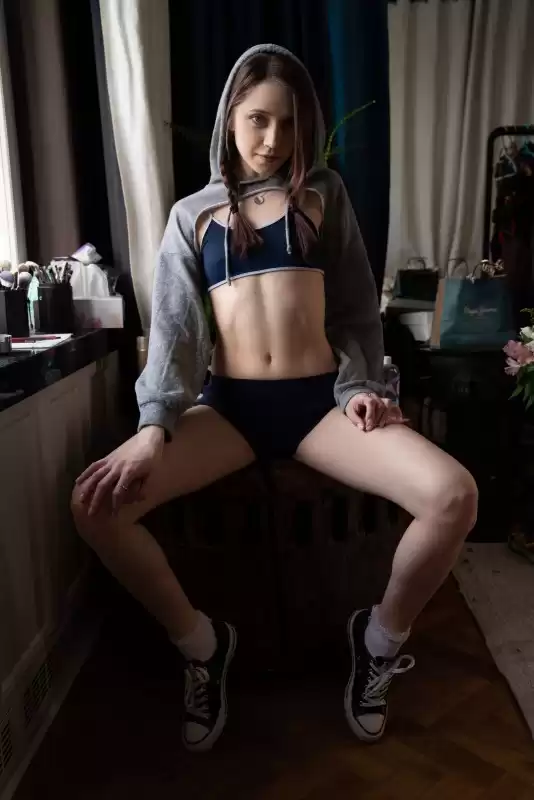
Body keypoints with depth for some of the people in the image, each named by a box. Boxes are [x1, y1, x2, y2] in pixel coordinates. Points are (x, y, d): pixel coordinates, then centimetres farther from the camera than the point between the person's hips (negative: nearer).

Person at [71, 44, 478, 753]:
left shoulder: (325, 194, 14)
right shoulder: (191, 214, 12)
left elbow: (357, 308, 13)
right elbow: (173, 324, 1)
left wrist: (360, 385, -6)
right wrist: (155, 426, -14)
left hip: (320, 400, 0)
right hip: (229, 404, 1)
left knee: (454, 495, -25)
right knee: (95, 503, -23)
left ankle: (381, 638, 6)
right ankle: (201, 643, 4)